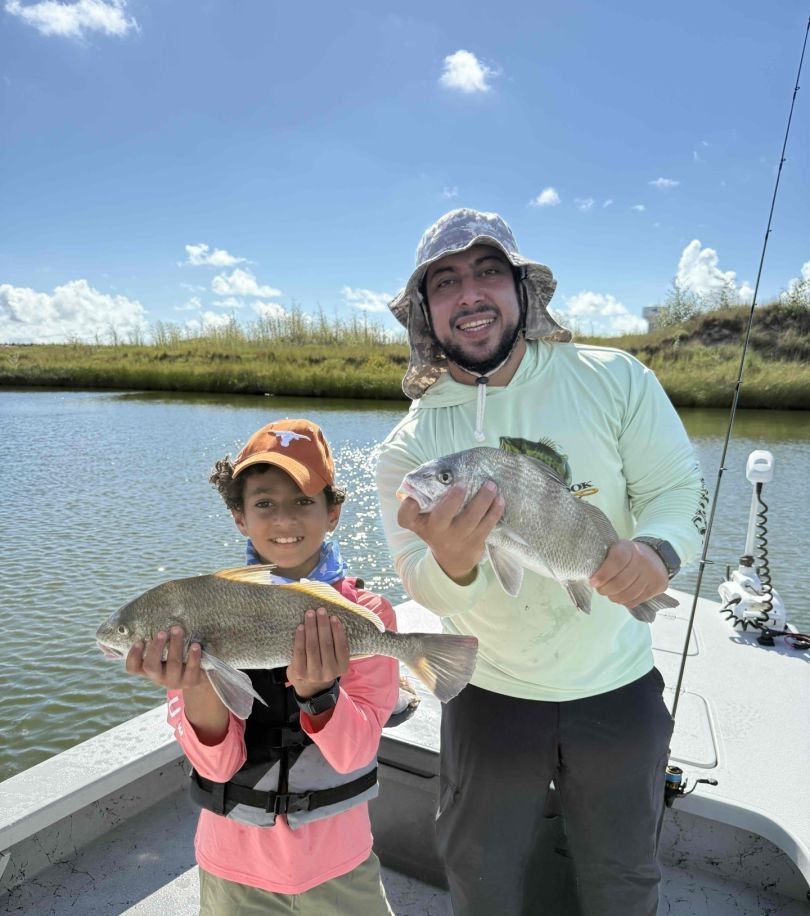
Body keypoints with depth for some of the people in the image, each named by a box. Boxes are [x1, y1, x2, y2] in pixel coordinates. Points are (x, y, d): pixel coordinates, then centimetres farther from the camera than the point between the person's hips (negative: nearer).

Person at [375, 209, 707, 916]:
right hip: (490, 696, 0)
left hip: (617, 686, 1)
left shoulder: (615, 379, -10)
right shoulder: (408, 446, -11)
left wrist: (657, 548, -30)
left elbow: (679, 486, -7)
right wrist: (453, 562, -40)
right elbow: (426, 587, -16)